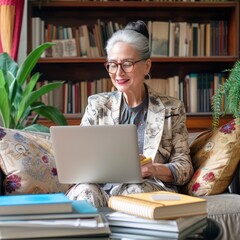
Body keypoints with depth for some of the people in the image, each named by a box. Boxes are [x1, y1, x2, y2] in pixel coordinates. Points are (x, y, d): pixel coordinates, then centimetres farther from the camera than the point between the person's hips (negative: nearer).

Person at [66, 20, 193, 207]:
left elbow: (184, 167, 6)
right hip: (102, 186, 1)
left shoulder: (172, 109, 11)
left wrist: (153, 169, -16)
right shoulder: (97, 105, 17)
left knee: (135, 190, -37)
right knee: (86, 191, -35)